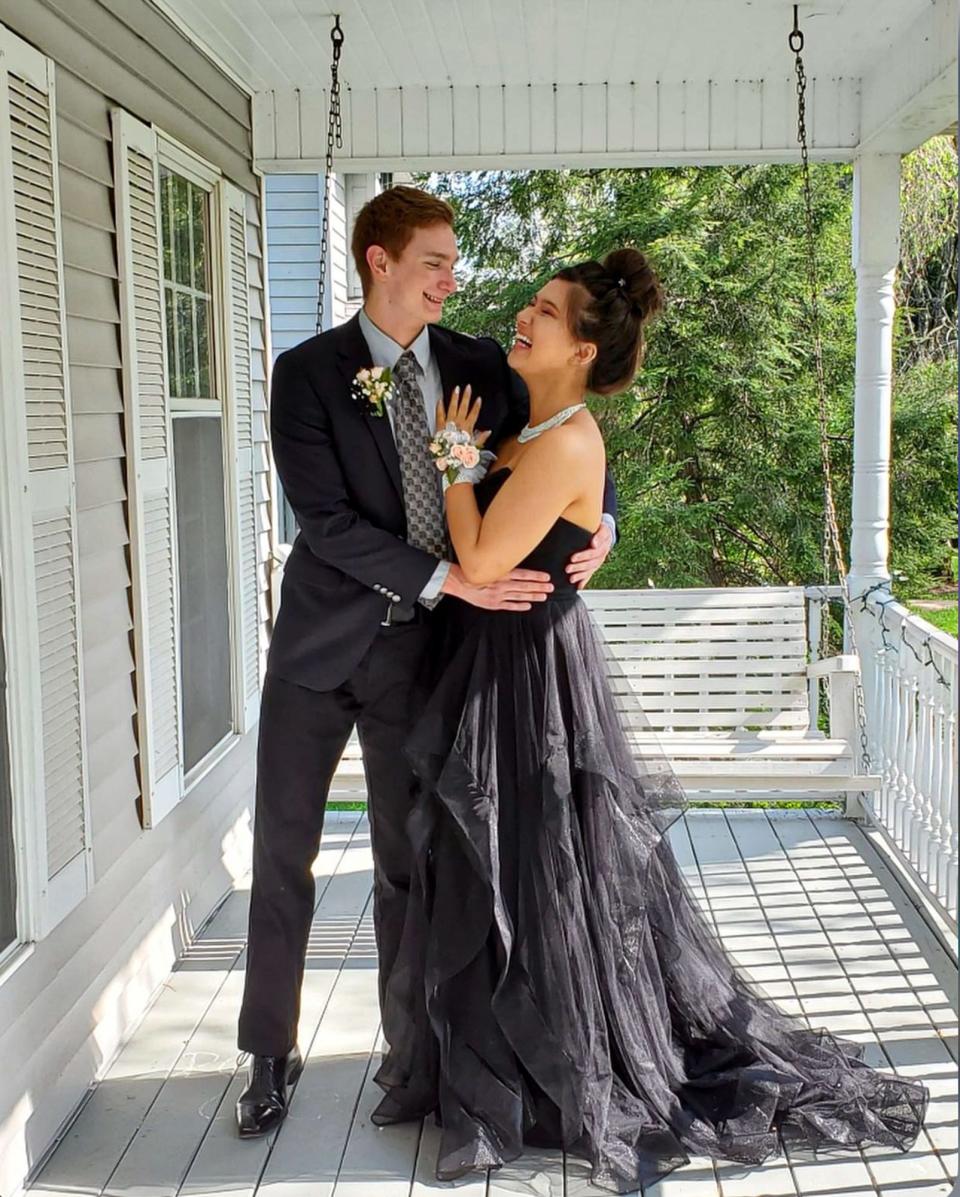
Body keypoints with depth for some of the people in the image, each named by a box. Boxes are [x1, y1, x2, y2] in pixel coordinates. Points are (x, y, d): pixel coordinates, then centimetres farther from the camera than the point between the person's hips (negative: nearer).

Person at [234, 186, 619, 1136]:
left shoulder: (480, 367, 1)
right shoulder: (308, 371, -7)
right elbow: (326, 520, -16)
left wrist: (599, 526, -10)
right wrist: (448, 579, -24)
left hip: (421, 647, 2)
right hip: (322, 639, -1)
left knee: (407, 860, 11)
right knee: (282, 849, 6)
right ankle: (271, 1052, 23)